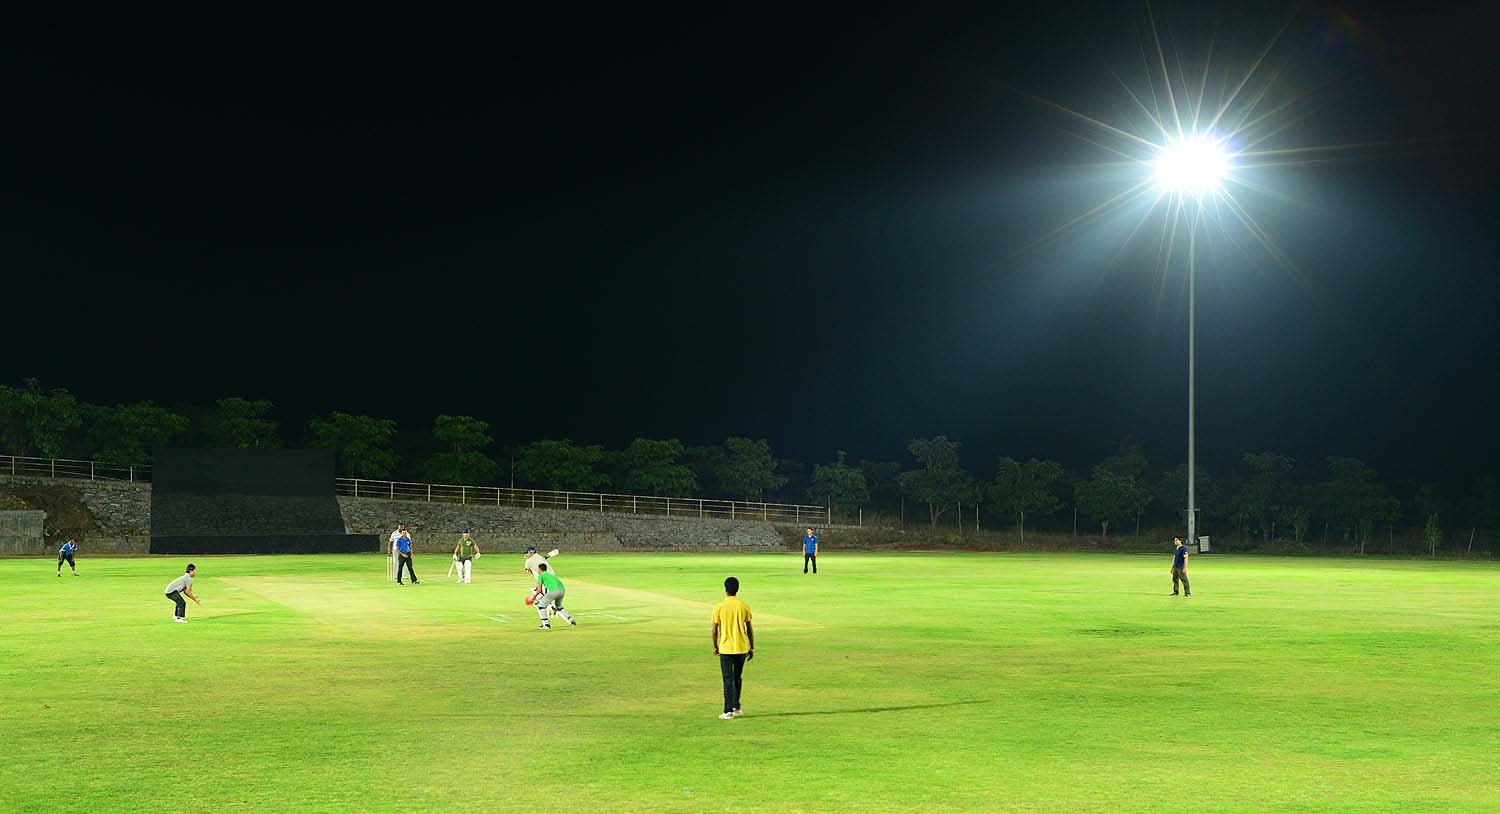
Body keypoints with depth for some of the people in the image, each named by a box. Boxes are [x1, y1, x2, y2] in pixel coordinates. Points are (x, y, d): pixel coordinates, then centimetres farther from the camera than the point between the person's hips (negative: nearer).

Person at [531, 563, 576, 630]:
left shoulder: (540, 576, 12)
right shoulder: (549, 574, 33)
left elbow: (539, 590, 6)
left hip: (554, 591, -8)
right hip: (562, 589, 8)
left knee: (541, 605, 8)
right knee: (558, 607, 31)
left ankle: (546, 624, 2)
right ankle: (571, 621, 24)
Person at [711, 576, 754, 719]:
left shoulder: (719, 607, -7)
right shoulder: (744, 607, -2)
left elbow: (715, 631, -3)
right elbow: (750, 630, 2)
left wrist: (715, 647, 12)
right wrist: (752, 648, 11)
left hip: (725, 649, -2)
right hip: (741, 648, 2)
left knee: (728, 680, 2)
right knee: (737, 678, 18)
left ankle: (728, 711, -2)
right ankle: (736, 707, 23)